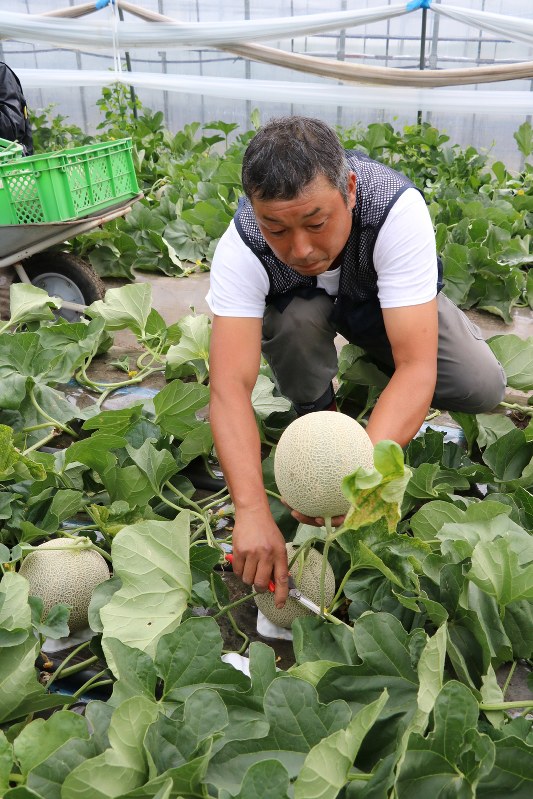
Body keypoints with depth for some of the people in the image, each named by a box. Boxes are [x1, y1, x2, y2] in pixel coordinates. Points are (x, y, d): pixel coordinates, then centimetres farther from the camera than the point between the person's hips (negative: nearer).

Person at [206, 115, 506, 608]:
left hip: (390, 300, 0)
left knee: (482, 388, -20)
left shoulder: (398, 210, -40)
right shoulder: (241, 248, -36)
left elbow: (418, 368, -45)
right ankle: (316, 416, -4)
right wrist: (252, 512, -55)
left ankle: (373, 362, 10)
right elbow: (229, 388, -43)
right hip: (307, 304, 0)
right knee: (294, 316, -35)